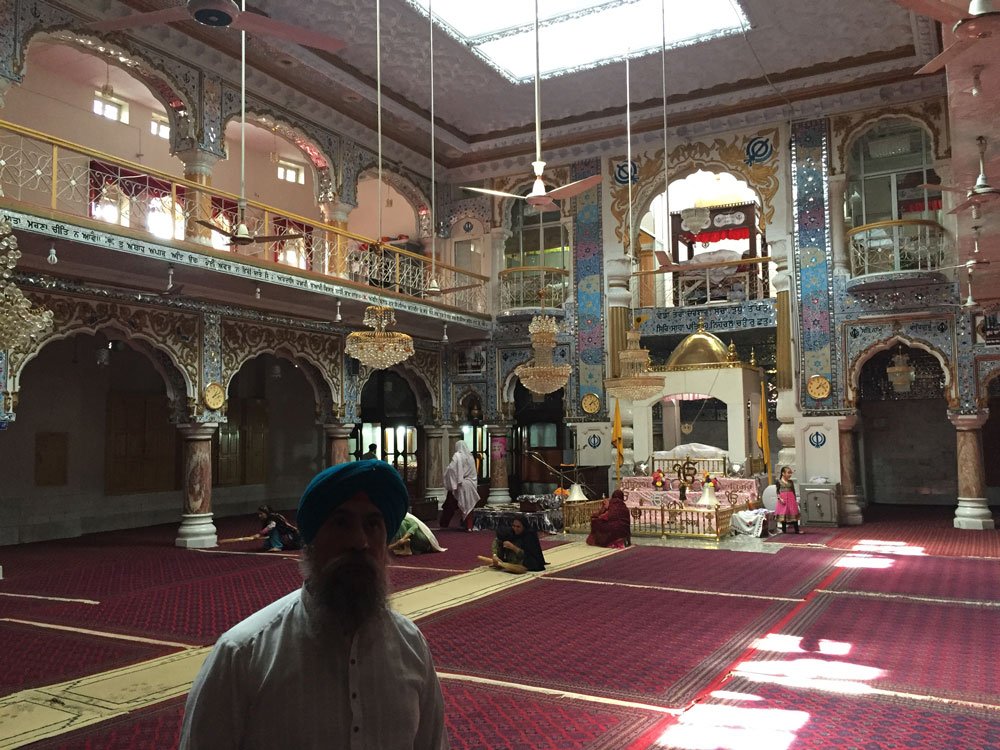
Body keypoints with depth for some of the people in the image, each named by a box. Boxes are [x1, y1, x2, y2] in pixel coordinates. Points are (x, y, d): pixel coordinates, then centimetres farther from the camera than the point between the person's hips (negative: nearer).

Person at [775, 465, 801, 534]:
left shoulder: (791, 482, 8)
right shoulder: (778, 482, -2)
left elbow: (793, 492, 11)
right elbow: (777, 491, -4)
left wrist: (795, 500, 9)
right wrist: (780, 498, -16)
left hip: (791, 500, 3)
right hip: (783, 500, -3)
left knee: (794, 514, 3)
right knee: (783, 515, 3)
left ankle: (797, 529, 8)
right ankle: (783, 529, 13)